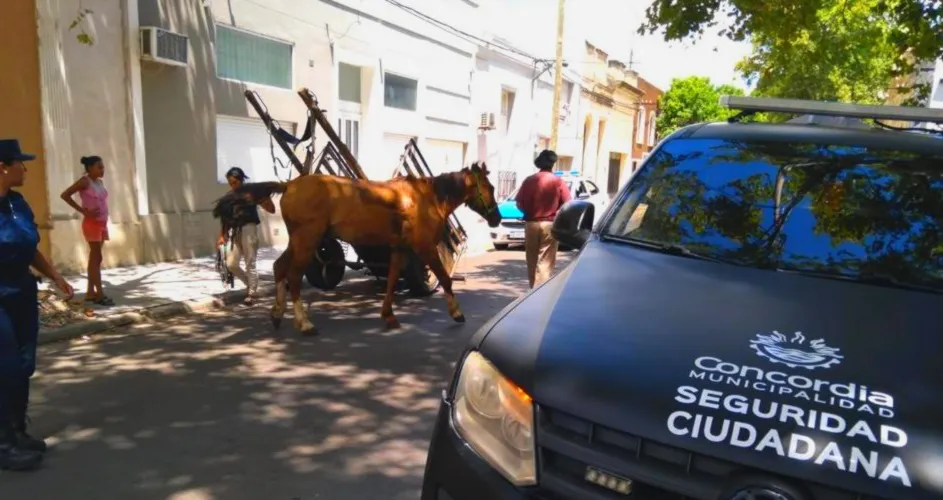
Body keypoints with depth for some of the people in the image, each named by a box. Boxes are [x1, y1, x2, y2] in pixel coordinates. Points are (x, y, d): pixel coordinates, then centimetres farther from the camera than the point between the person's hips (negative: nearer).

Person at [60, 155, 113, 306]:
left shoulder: (100, 182, 12)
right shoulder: (84, 181, -10)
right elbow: (65, 195, -14)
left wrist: (105, 222, 10)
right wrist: (83, 211, -14)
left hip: (102, 223, 8)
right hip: (92, 223, -8)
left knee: (94, 258, 10)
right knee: (97, 257, -8)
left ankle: (90, 292, 15)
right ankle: (100, 293, -7)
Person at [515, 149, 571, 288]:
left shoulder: (529, 180, 2)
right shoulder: (558, 182, -2)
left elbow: (519, 204, 1)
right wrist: (556, 214, 12)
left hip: (531, 224, 2)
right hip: (550, 225, -2)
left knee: (532, 261, 14)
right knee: (545, 262, -1)